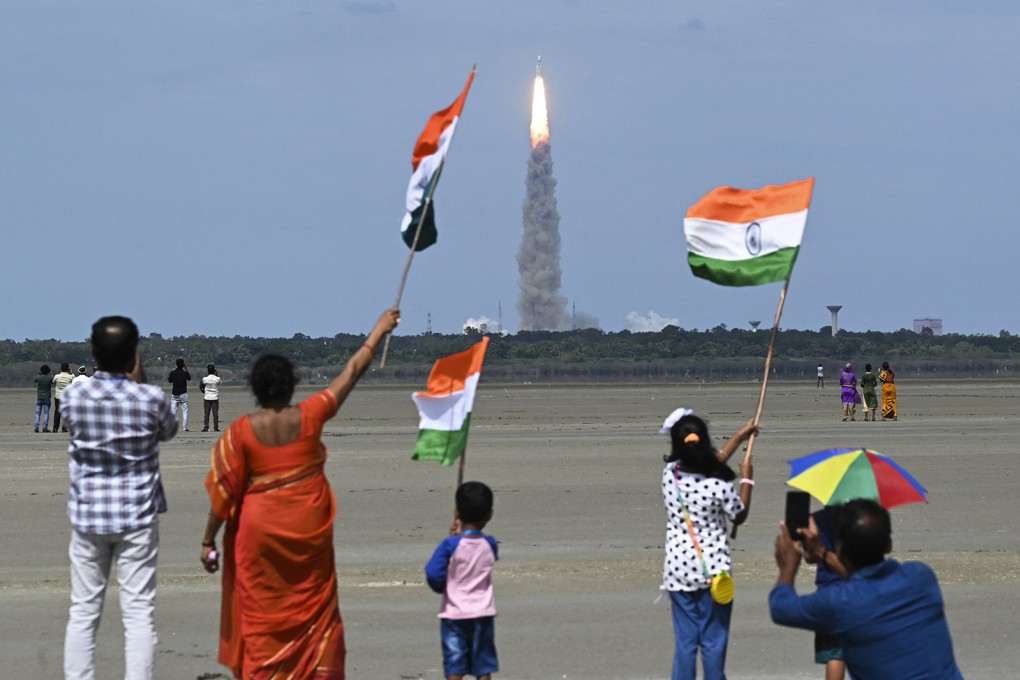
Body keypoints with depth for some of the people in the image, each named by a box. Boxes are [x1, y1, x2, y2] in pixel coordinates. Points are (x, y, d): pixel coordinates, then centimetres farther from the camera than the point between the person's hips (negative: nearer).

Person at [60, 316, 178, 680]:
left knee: (83, 612, 8)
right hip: (137, 516, -1)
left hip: (88, 516, 2)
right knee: (138, 612, 1)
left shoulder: (72, 396, -8)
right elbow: (168, 432, 10)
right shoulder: (151, 398, -12)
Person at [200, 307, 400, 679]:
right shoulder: (309, 416, -8)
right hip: (309, 530, 1)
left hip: (261, 531, -1)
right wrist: (379, 331, 15)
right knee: (314, 610, 12)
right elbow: (351, 373, 3)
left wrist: (209, 541, 1)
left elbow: (224, 491, -8)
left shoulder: (241, 431, -11)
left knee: (261, 612, 6)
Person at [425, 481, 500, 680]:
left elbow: (433, 575, -15)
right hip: (483, 613, 3)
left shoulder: (450, 545, -13)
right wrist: (461, 534, 10)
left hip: (454, 614, -3)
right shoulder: (490, 545, -3)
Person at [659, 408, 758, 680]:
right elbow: (740, 515, 2)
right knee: (713, 642, 5)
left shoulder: (670, 474, -5)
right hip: (712, 570, -4)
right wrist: (746, 479, 13)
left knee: (685, 642, 10)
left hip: (677, 569, 4)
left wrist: (740, 436, 22)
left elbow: (712, 462, 14)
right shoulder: (719, 485, -18)